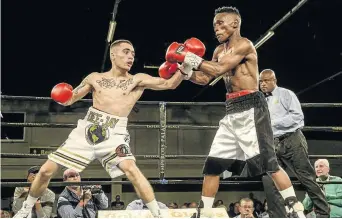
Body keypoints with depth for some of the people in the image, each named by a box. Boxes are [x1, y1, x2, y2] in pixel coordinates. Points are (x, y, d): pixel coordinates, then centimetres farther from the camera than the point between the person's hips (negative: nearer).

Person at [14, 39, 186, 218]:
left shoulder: (138, 80, 4)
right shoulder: (95, 78, 11)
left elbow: (169, 83, -4)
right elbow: (70, 99, 17)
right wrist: (61, 96, -5)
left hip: (114, 134, -3)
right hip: (86, 129, 3)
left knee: (130, 168, -33)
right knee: (46, 170, 3)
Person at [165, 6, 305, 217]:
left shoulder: (244, 44, -10)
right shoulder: (220, 50, 16)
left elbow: (218, 69, -19)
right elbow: (205, 79, 17)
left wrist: (190, 57, -14)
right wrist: (184, 69, 2)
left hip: (251, 108, -8)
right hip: (233, 111, 8)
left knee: (267, 161, -10)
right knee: (212, 164, 6)